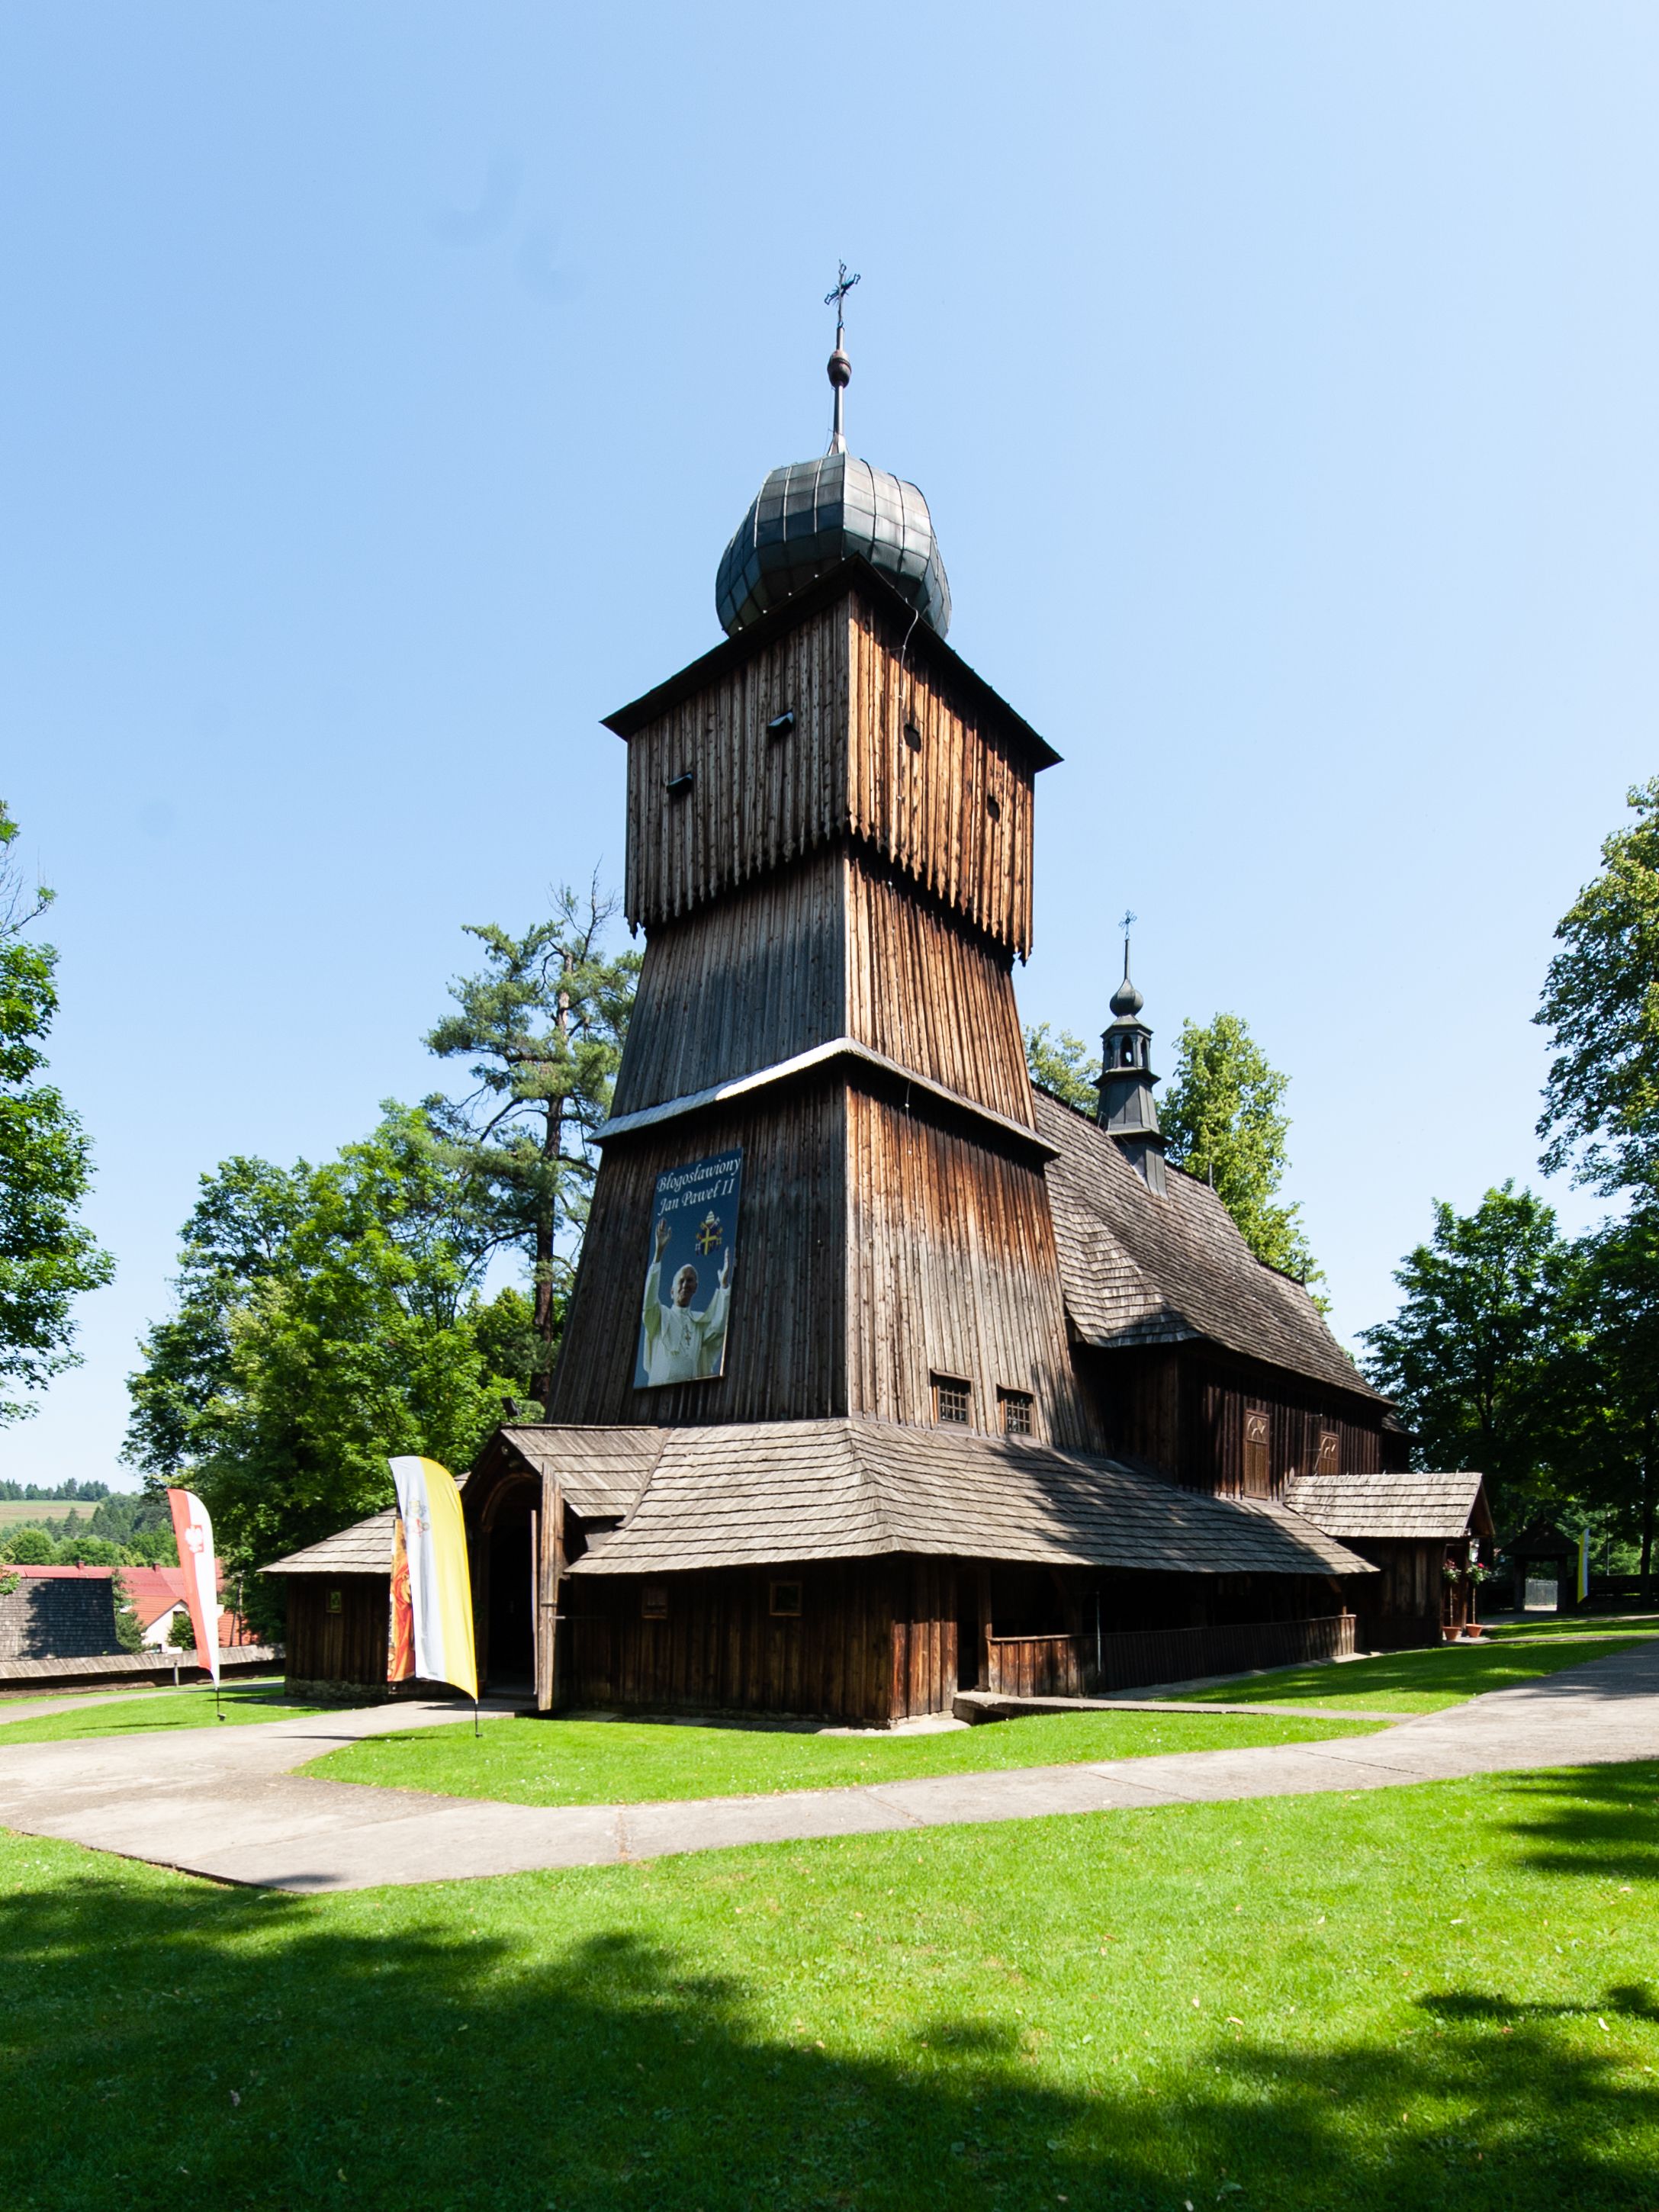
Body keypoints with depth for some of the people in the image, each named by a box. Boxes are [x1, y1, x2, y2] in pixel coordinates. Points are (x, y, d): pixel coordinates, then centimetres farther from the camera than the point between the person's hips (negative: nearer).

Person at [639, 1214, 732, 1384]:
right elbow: (650, 1297, -2)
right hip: (661, 1387, -1)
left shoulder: (701, 1321, 22)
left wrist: (724, 1284, -7)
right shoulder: (661, 1316, 17)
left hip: (694, 1389, 1)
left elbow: (719, 1326, 1)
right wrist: (659, 1253, -11)